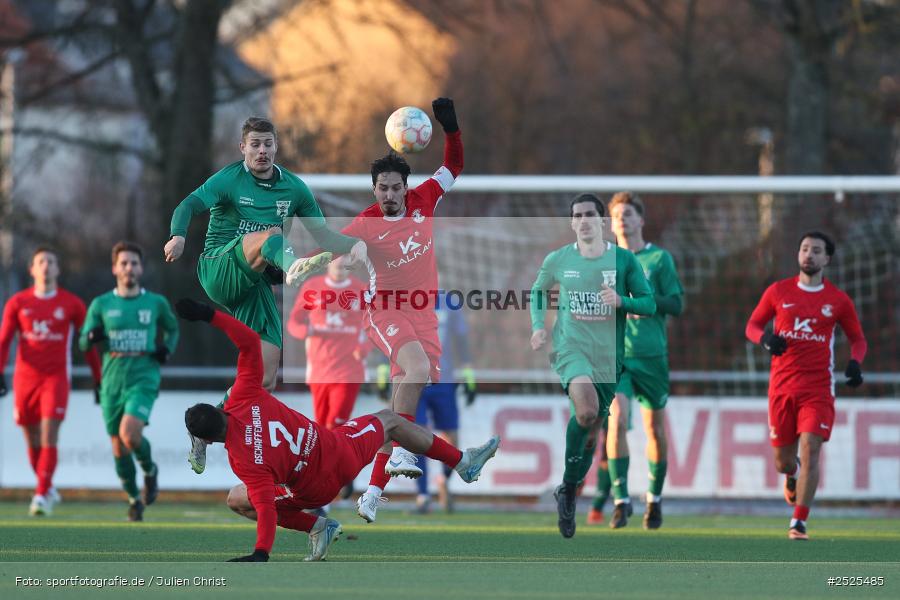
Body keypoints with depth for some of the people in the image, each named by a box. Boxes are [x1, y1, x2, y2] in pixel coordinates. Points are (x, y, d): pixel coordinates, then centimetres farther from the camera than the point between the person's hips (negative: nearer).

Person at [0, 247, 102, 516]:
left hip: (56, 377, -2)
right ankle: (48, 489, 28)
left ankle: (41, 495, -18)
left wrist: (98, 379, 8)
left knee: (49, 435, -16)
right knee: (32, 440, 8)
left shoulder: (71, 304, 3)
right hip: (25, 378, 2)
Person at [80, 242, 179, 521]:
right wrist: (92, 337, -20)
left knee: (130, 433, -25)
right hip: (112, 381, 2)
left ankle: (150, 469, 6)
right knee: (119, 448, 5)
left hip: (143, 379, -2)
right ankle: (134, 499, 27)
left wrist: (167, 349, 1)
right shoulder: (101, 304, 4)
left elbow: (172, 329, 23)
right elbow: (83, 342, 4)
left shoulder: (156, 303, 5)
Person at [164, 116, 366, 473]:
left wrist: (354, 246, -9)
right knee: (269, 235, -35)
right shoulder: (229, 180, -3)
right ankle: (294, 268, -72)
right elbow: (190, 205, -19)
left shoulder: (294, 188, 11)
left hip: (256, 283, 5)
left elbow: (323, 235, 13)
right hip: (219, 267, -5)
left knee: (267, 375, -6)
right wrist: (178, 235, -41)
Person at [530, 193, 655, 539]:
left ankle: (568, 492, 31)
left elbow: (649, 304, 2)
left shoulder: (624, 260, -1)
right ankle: (568, 486, -12)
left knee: (591, 430, 9)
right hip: (571, 349, -2)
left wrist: (621, 301, -17)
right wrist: (538, 326, 5)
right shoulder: (558, 260, 1)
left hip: (608, 355, 2)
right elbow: (539, 290, 21)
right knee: (586, 410, -30)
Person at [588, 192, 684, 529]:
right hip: (614, 354, 1)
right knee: (616, 421, -18)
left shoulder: (659, 258, 3)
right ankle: (620, 501, -16)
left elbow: (677, 304, -3)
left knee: (655, 429, 6)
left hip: (651, 355, 0)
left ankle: (654, 499, 26)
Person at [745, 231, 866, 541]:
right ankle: (792, 474, 45)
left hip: (818, 387, -1)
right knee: (783, 460, 6)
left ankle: (798, 523, -14)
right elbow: (752, 325, 12)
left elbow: (858, 338, 15)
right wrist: (765, 338, -12)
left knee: (810, 450, -17)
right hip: (782, 385, 1)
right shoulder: (778, 291, 6)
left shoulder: (838, 300, 5)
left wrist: (855, 362, -7)